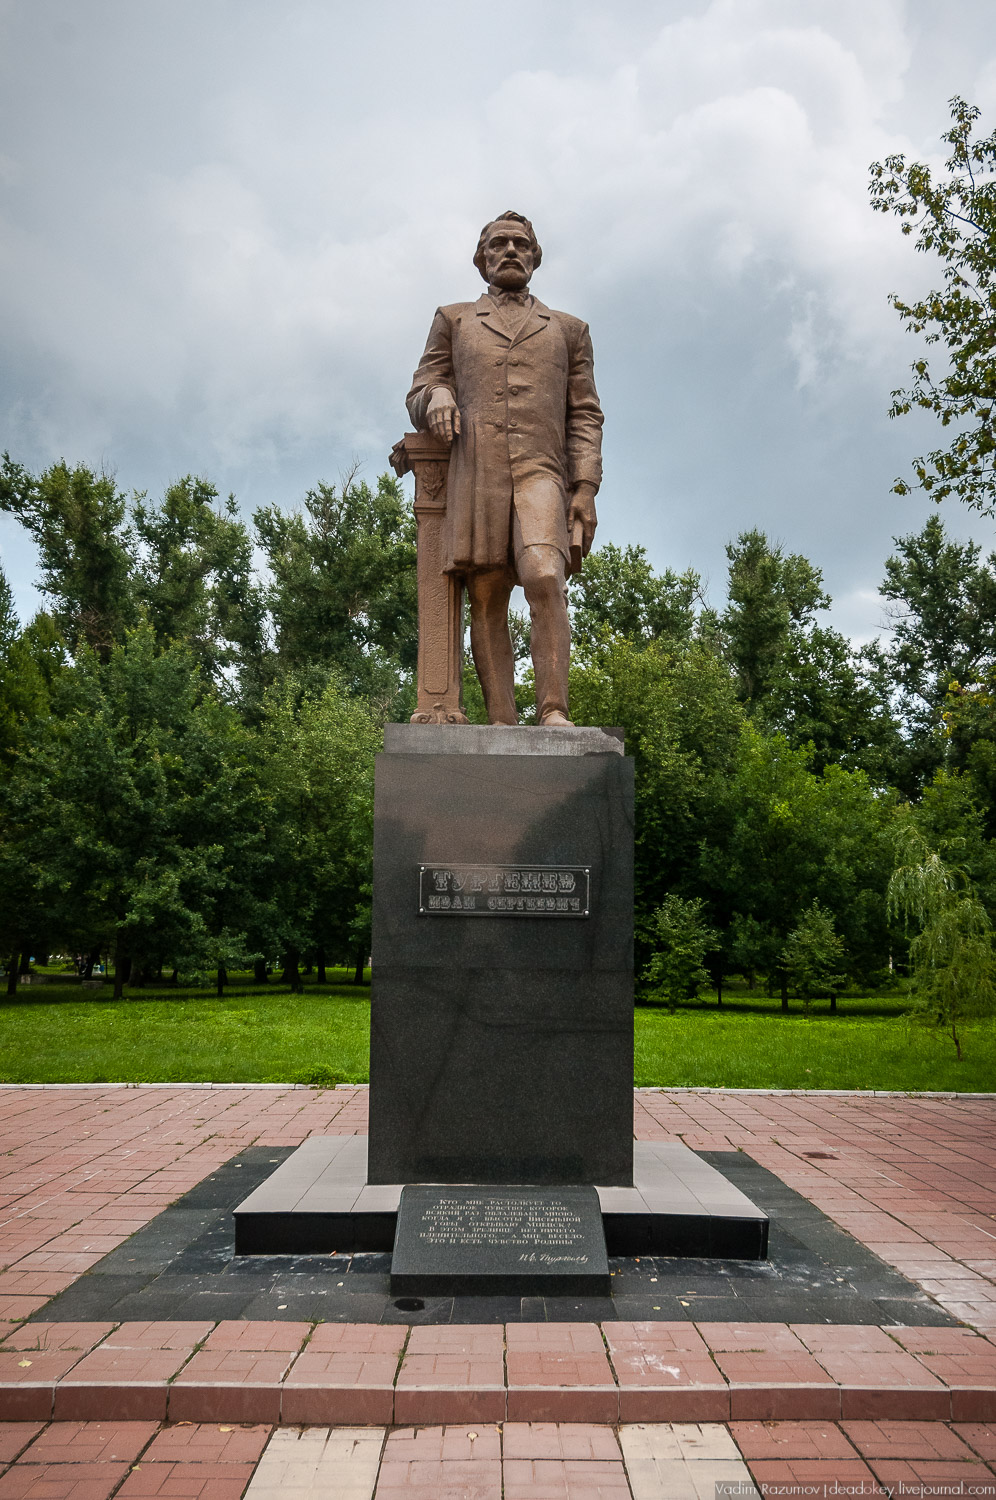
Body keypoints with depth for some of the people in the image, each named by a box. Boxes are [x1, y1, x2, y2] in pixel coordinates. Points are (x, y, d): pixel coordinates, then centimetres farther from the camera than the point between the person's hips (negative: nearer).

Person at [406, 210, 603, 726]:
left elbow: (584, 417, 14)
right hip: (474, 477, 1)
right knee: (486, 602, -5)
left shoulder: (569, 330, 22)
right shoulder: (453, 320, 22)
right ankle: (500, 726, -5)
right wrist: (437, 396, -11)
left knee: (544, 580, -23)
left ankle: (553, 713, -26)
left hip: (541, 473, -1)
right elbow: (417, 397, 15)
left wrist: (585, 489, 0)